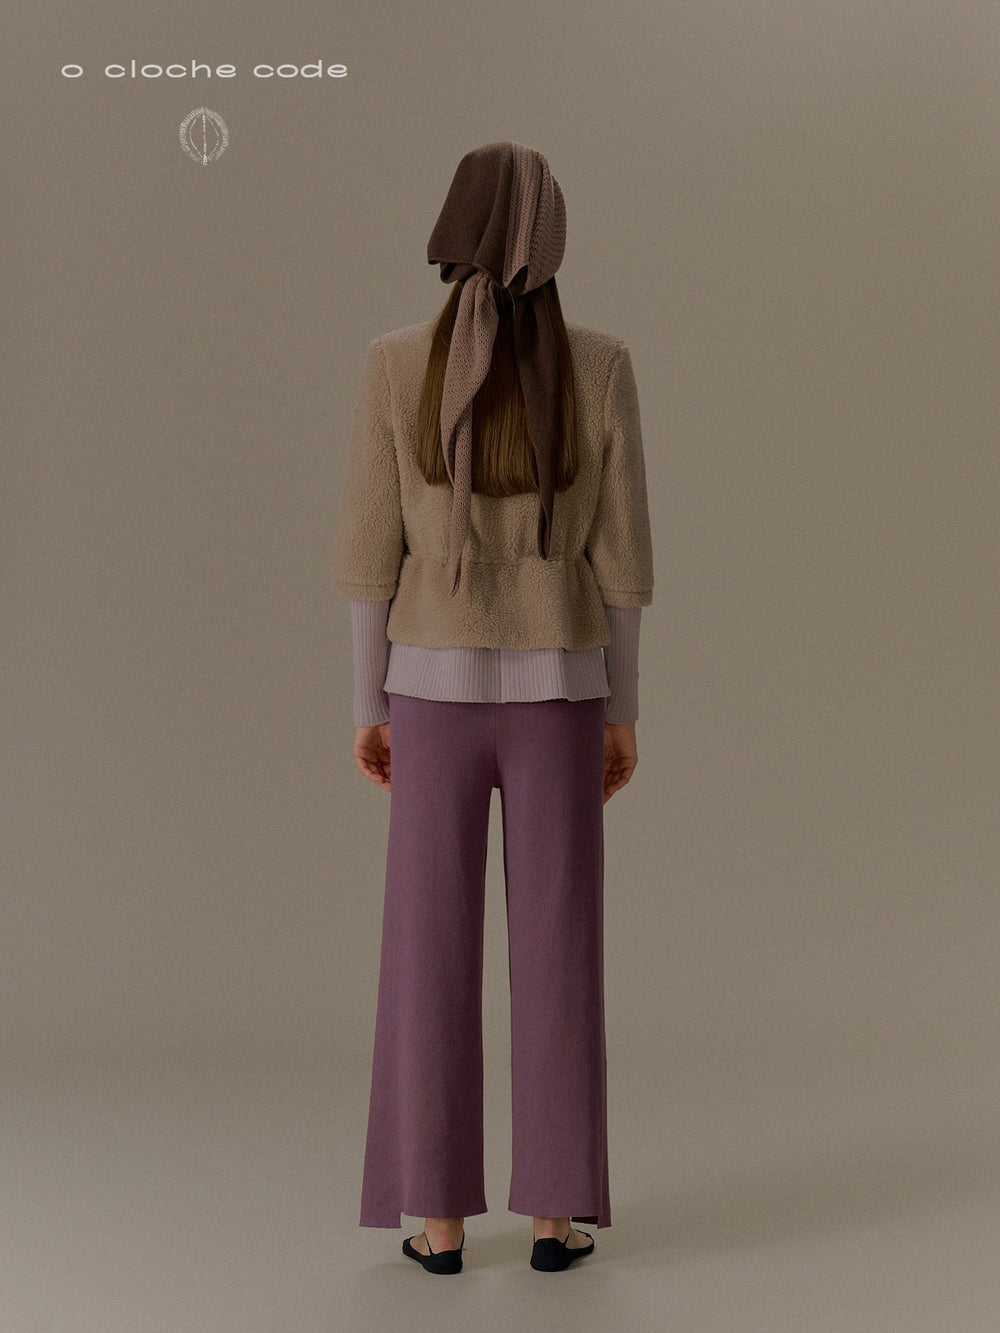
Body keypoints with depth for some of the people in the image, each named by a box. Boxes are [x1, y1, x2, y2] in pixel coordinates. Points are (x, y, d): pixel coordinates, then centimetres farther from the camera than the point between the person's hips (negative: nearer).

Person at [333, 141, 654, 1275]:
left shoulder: (395, 366, -6)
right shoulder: (602, 367, -5)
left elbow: (370, 553, -4)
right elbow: (622, 555, -2)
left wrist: (368, 704, 6)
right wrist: (622, 710, 6)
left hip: (436, 689, 0)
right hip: (554, 691, 0)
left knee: (431, 957, 8)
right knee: (557, 954, 8)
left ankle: (439, 1218, 12)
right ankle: (554, 1214, 12)